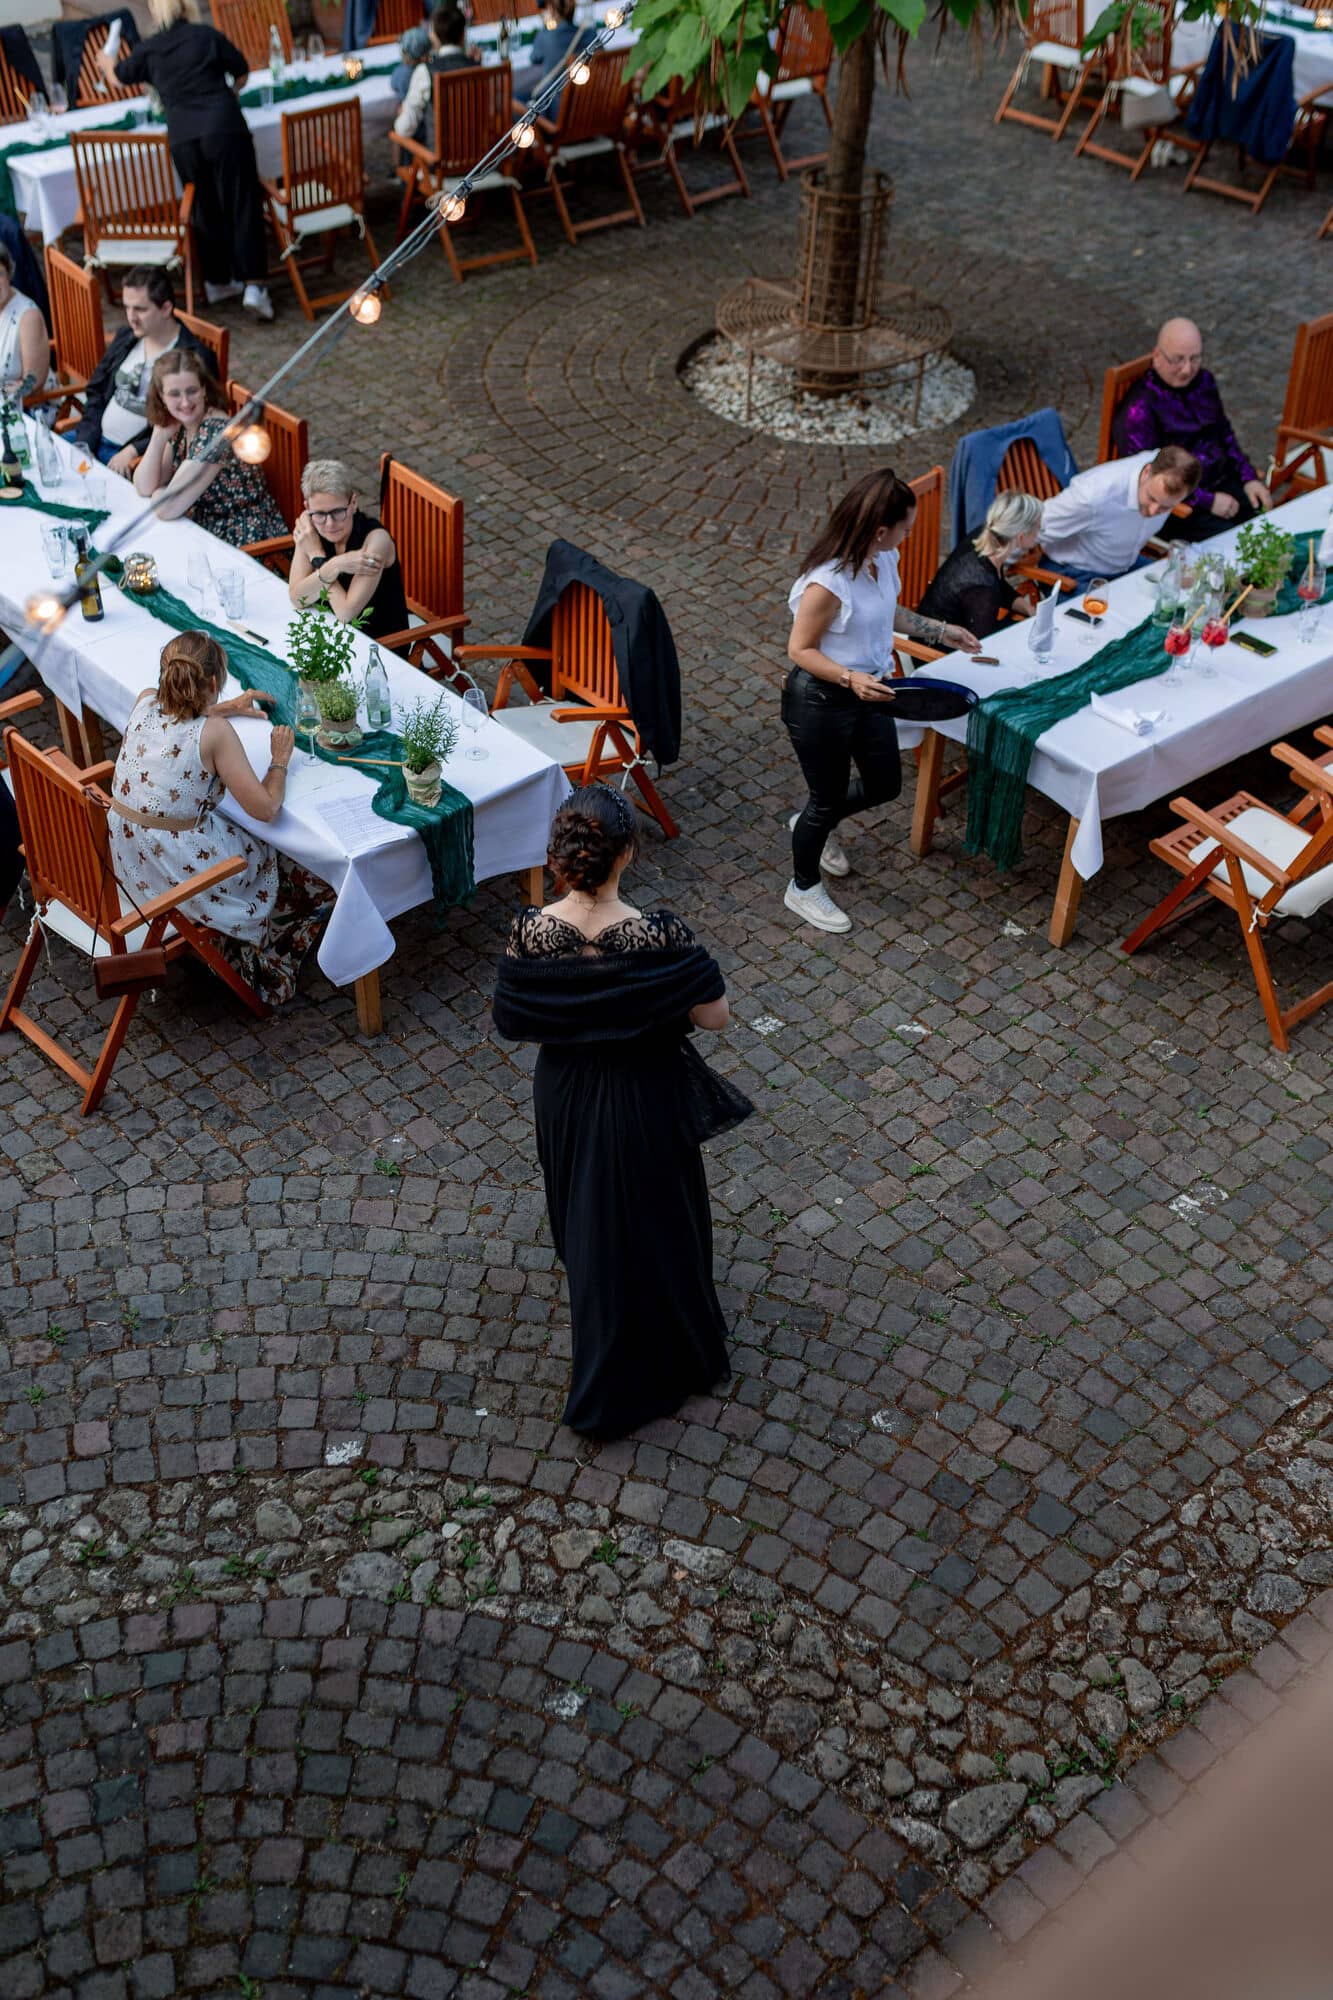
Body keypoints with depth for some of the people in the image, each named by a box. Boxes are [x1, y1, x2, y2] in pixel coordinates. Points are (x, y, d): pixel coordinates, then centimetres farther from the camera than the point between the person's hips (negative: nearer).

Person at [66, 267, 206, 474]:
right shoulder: (126, 336, 9)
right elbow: (96, 391, 16)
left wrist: (132, 451, -21)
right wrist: (85, 442, 2)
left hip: (137, 455, -7)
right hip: (95, 439, 7)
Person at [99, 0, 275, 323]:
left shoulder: (148, 49, 11)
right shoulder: (208, 36, 5)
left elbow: (118, 77, 28)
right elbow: (242, 72, 17)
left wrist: (106, 62, 51)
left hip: (183, 138, 2)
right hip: (225, 128, -2)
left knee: (206, 211, 17)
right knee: (243, 207, -1)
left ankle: (217, 281, 25)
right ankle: (254, 285, -11)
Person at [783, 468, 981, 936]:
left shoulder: (884, 560, -6)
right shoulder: (828, 582, -32)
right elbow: (800, 650, -22)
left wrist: (940, 631, 13)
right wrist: (851, 679, -33)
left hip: (869, 691, 8)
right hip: (820, 701, -8)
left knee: (885, 784, 20)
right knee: (829, 797, 10)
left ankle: (811, 824, 49)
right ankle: (803, 889, 35)